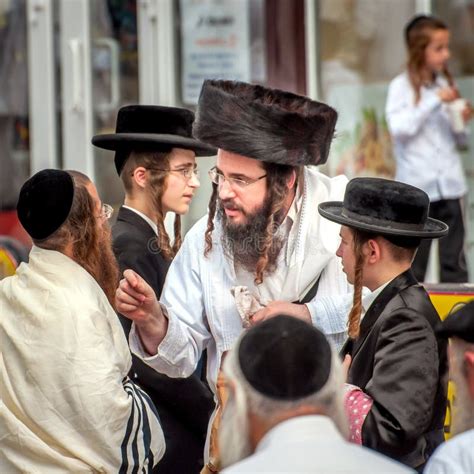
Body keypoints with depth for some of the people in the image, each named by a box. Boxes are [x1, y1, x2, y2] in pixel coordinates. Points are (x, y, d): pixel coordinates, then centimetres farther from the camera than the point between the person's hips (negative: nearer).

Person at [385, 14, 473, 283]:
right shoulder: (402, 86, -3)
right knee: (413, 262, 2)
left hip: (450, 184, 4)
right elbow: (399, 127, -18)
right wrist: (434, 101, -18)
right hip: (417, 186, -4)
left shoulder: (446, 85, 11)